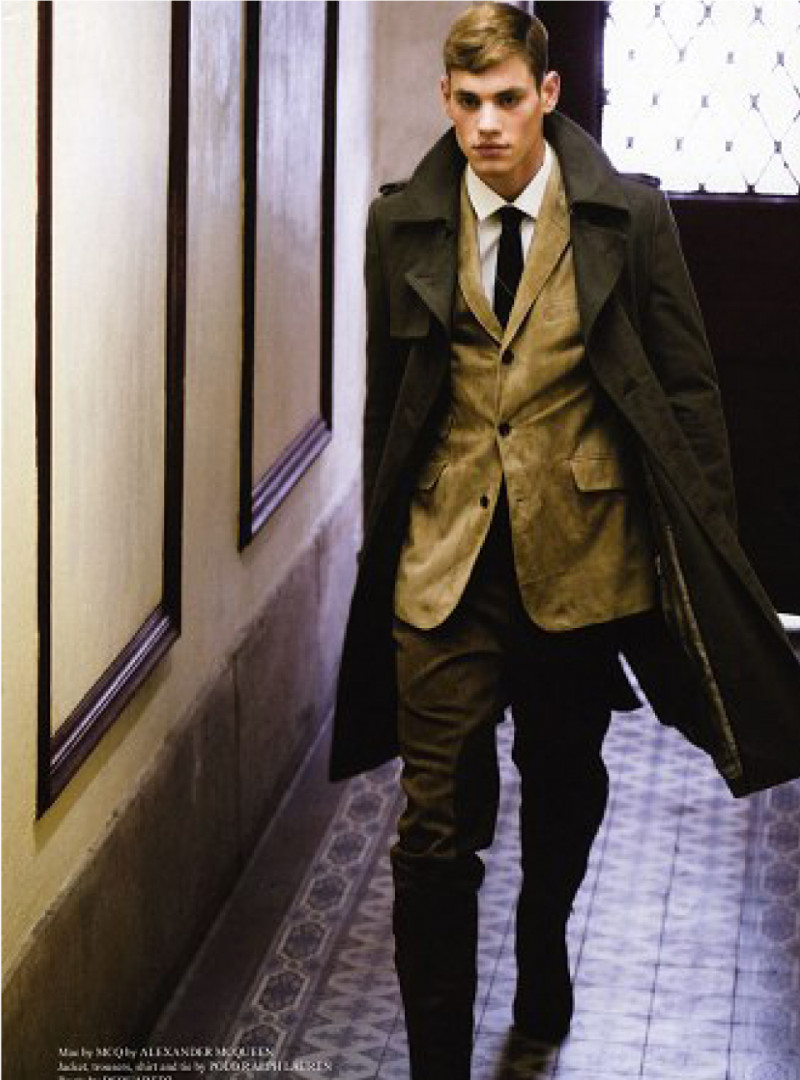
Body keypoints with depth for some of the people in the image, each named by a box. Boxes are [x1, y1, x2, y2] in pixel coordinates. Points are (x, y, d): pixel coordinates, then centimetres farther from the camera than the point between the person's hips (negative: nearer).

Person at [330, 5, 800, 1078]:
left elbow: (688, 388, -1)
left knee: (565, 784, 21)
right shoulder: (403, 224, -1)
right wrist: (381, 538, 13)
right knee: (437, 826, -4)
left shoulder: (628, 217, -6)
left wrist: (707, 551, 0)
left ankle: (543, 944, 50)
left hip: (583, 548, 0)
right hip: (446, 554, 0)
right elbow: (386, 398, 9)